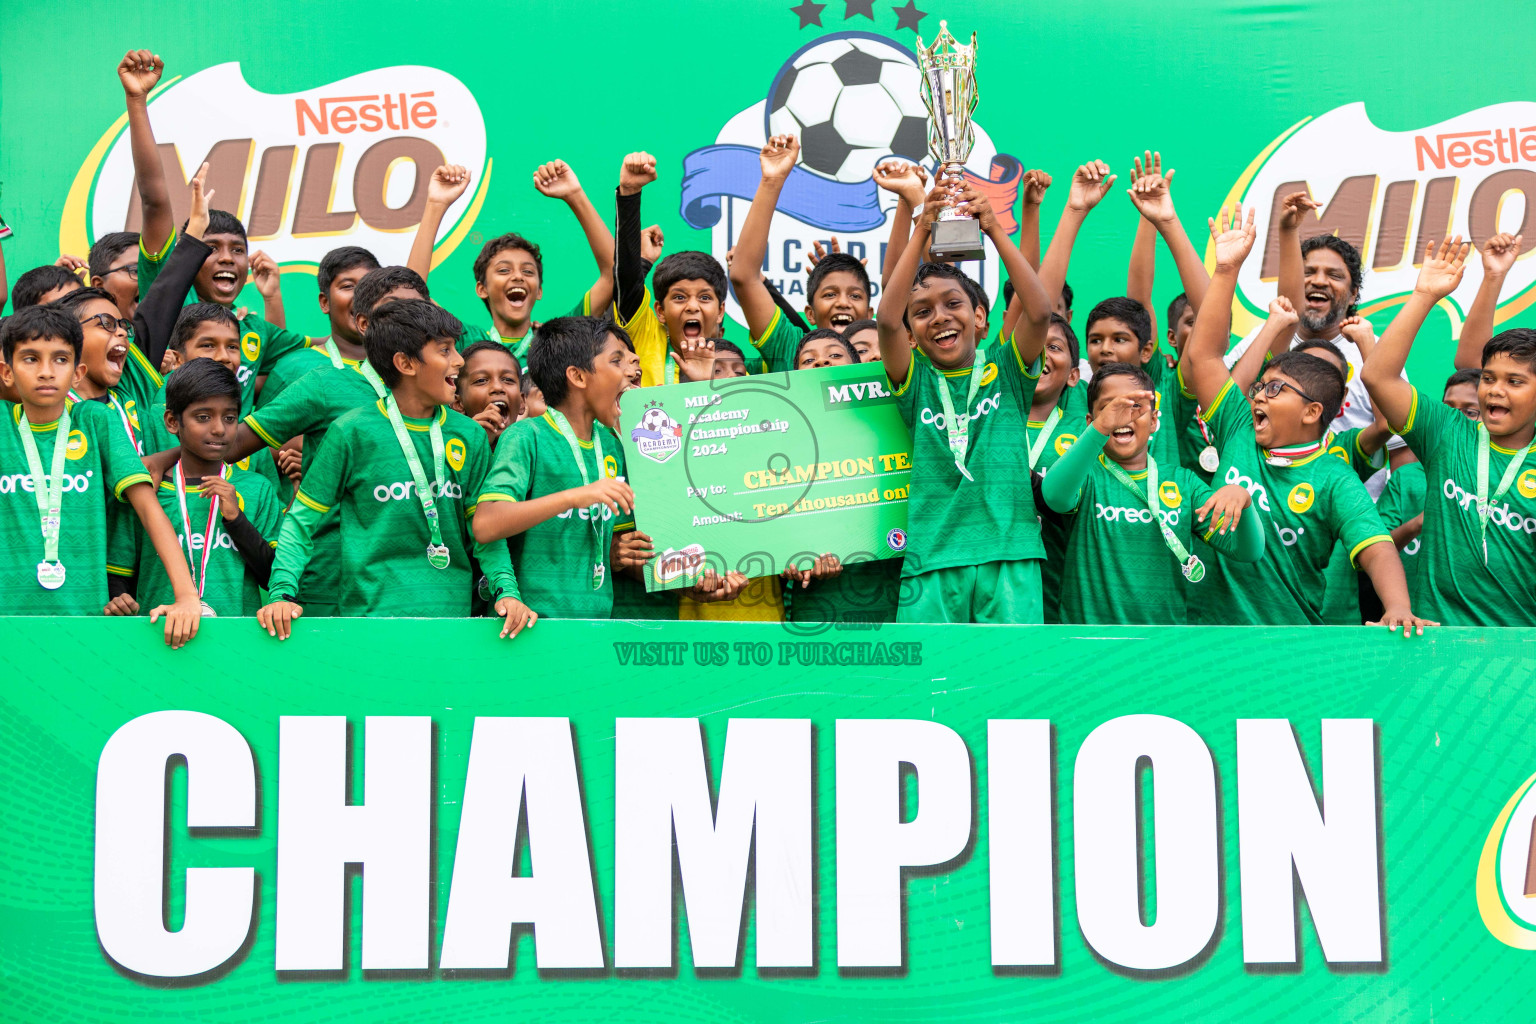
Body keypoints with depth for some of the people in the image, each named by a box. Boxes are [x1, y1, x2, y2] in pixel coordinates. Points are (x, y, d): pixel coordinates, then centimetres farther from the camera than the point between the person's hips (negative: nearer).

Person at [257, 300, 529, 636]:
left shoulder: (469, 435, 10)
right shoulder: (353, 431, -2)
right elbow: (301, 520, 3)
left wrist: (506, 590, -8)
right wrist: (282, 592, -11)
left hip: (454, 617, 3)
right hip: (372, 616, -3)